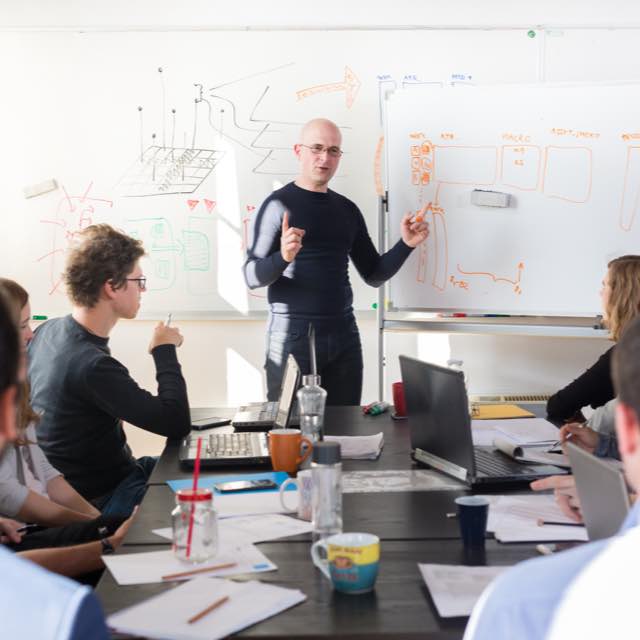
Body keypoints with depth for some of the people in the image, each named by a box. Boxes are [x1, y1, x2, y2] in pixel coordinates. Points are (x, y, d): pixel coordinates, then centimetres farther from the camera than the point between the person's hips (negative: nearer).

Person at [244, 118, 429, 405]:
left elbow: (374, 275, 14)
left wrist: (406, 244, -1)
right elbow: (252, 277, -10)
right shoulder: (279, 205, -4)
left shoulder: (347, 210, 11)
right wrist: (283, 257, -29)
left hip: (344, 336, 5)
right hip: (293, 336, -4)